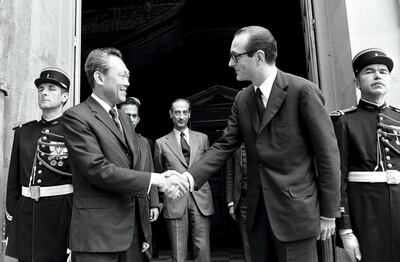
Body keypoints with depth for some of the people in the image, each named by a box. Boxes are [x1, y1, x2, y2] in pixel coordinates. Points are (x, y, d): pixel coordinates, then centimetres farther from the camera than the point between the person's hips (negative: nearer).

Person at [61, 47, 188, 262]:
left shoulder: (123, 118, 14)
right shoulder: (76, 117, -10)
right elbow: (98, 170, -19)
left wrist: (163, 180, -6)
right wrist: (155, 179, -18)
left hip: (132, 228, 7)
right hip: (97, 233, -7)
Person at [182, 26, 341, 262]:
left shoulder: (303, 90, -13)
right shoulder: (242, 99, 6)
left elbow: (327, 152, -10)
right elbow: (224, 145, 2)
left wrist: (329, 213, -7)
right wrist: (191, 177, -13)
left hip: (296, 209, -5)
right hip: (258, 210, 6)